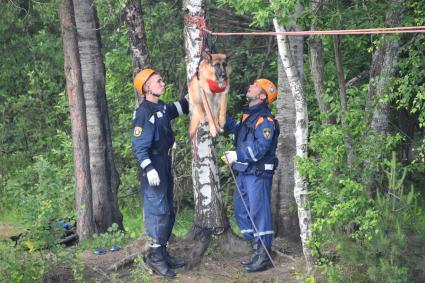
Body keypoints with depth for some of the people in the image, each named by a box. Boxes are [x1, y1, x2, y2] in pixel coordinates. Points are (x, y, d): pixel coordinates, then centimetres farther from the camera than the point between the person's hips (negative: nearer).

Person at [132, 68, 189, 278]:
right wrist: (149, 169, -28)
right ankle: (155, 258, -5)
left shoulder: (161, 108, 9)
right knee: (158, 211, -10)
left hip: (164, 164, 10)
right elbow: (139, 146, -21)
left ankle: (163, 253, 22)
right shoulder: (144, 113, -17)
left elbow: (176, 109, 32)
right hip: (153, 167, -10)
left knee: (168, 212, 14)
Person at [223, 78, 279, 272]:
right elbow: (233, 126, 34)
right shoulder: (248, 116, 15)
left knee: (259, 212, -7)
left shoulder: (265, 119, -14)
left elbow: (261, 147, -24)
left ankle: (264, 257, -2)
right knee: (241, 210, 15)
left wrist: (237, 155, -21)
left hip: (258, 173, -10)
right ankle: (257, 249, 23)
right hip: (244, 172, 10)